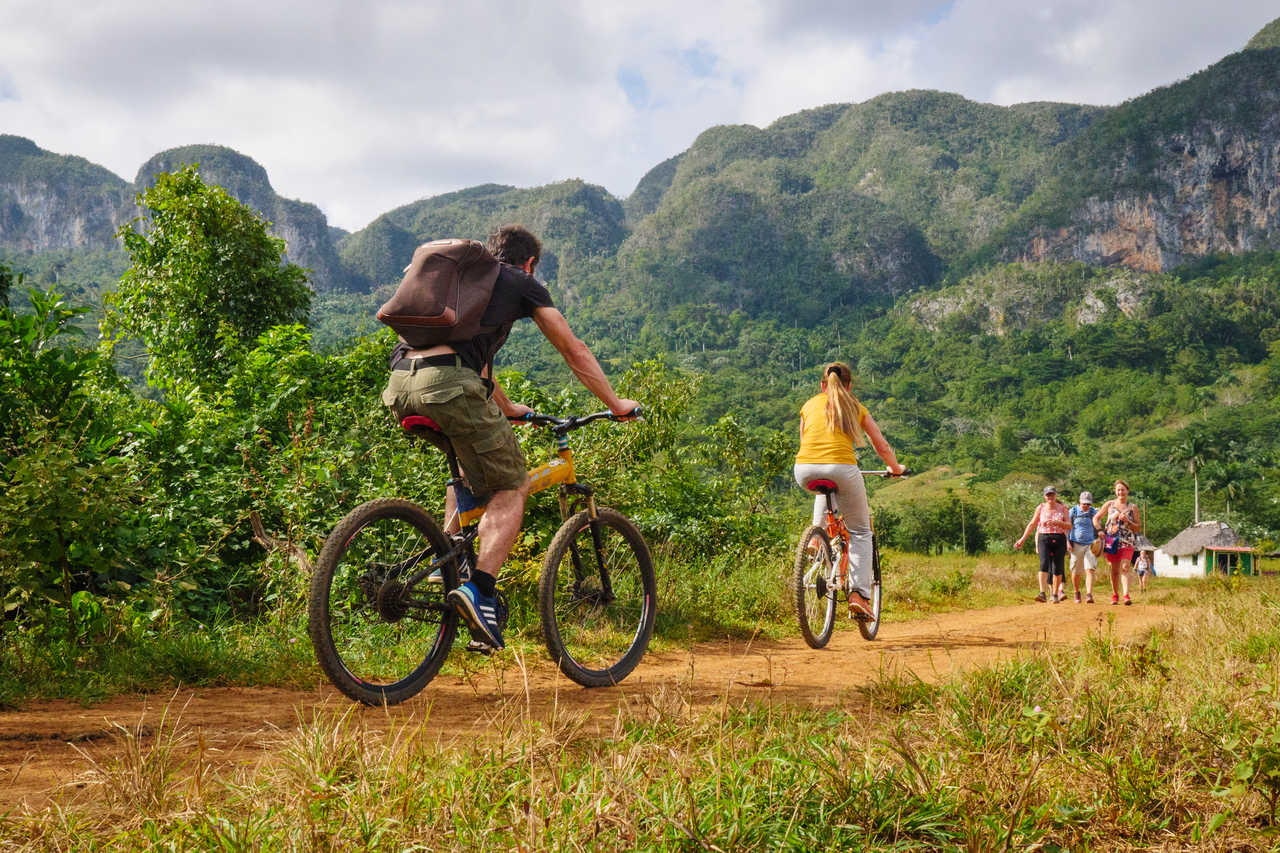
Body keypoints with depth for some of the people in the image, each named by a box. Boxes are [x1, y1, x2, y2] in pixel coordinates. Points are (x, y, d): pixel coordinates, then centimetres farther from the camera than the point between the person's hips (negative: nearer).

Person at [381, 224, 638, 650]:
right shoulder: (523, 284, 18)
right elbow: (573, 350, 19)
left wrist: (507, 408, 58)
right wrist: (615, 403, 30)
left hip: (399, 388, 7)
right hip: (449, 384, -7)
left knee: (471, 471, 30)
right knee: (511, 487, 5)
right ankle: (479, 590, -14)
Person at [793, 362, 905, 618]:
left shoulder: (810, 405, 22)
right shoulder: (856, 408, 19)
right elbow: (882, 447, 23)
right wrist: (895, 468, 42)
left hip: (805, 470, 2)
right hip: (841, 468, -2)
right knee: (860, 531, 15)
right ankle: (859, 594, 2)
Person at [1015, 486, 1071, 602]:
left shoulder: (1063, 508, 5)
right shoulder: (1040, 508, 6)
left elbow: (1069, 526, 0)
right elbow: (1032, 524, 11)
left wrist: (1056, 522, -17)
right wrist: (1022, 539, 8)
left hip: (1059, 540, 1)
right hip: (1044, 539, -1)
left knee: (1058, 568, 1)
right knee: (1044, 564, -18)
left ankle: (1055, 594, 15)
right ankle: (1043, 594, -27)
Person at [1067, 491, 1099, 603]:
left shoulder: (1094, 512, 9)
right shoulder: (1073, 511, 5)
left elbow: (1097, 529, 15)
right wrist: (1067, 542, -3)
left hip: (1090, 544, 1)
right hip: (1076, 544, 0)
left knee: (1090, 570, -15)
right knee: (1076, 572, 3)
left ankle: (1089, 594, -22)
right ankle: (1077, 592, 24)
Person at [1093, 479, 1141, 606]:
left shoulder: (1133, 508, 8)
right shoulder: (1109, 504, 9)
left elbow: (1139, 527, 9)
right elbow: (1096, 519, 14)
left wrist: (1127, 521, -8)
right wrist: (1100, 531, -1)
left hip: (1126, 542, -1)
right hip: (1111, 541, 1)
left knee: (1124, 568, -16)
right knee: (1114, 570, 6)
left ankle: (1126, 595, -23)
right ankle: (1115, 595, 20)